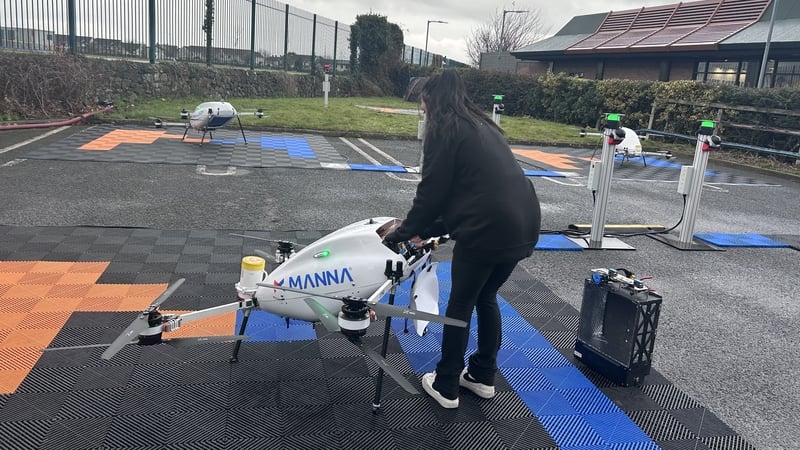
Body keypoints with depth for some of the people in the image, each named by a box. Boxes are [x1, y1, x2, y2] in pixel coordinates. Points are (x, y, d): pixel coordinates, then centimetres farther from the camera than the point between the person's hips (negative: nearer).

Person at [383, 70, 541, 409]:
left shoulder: (443, 129, 0)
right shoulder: (482, 127, 24)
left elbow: (432, 191, -2)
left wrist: (403, 233, 11)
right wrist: (428, 230, 24)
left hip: (488, 228, -8)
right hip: (523, 224, 8)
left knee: (460, 305, 9)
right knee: (487, 298, 23)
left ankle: (445, 387, 22)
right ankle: (483, 377, 35)